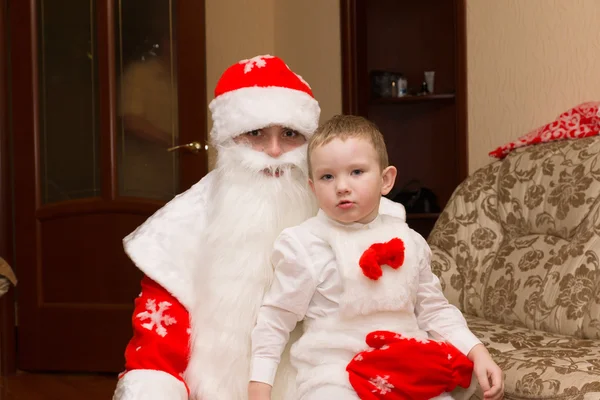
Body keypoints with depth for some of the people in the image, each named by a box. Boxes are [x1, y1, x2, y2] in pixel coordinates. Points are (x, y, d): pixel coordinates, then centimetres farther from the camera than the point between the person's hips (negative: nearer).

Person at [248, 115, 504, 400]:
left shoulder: (409, 242, 9)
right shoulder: (304, 245, -5)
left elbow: (434, 310, 17)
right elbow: (275, 320, 0)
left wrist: (478, 353, 6)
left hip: (410, 370, 4)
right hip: (335, 375, -4)